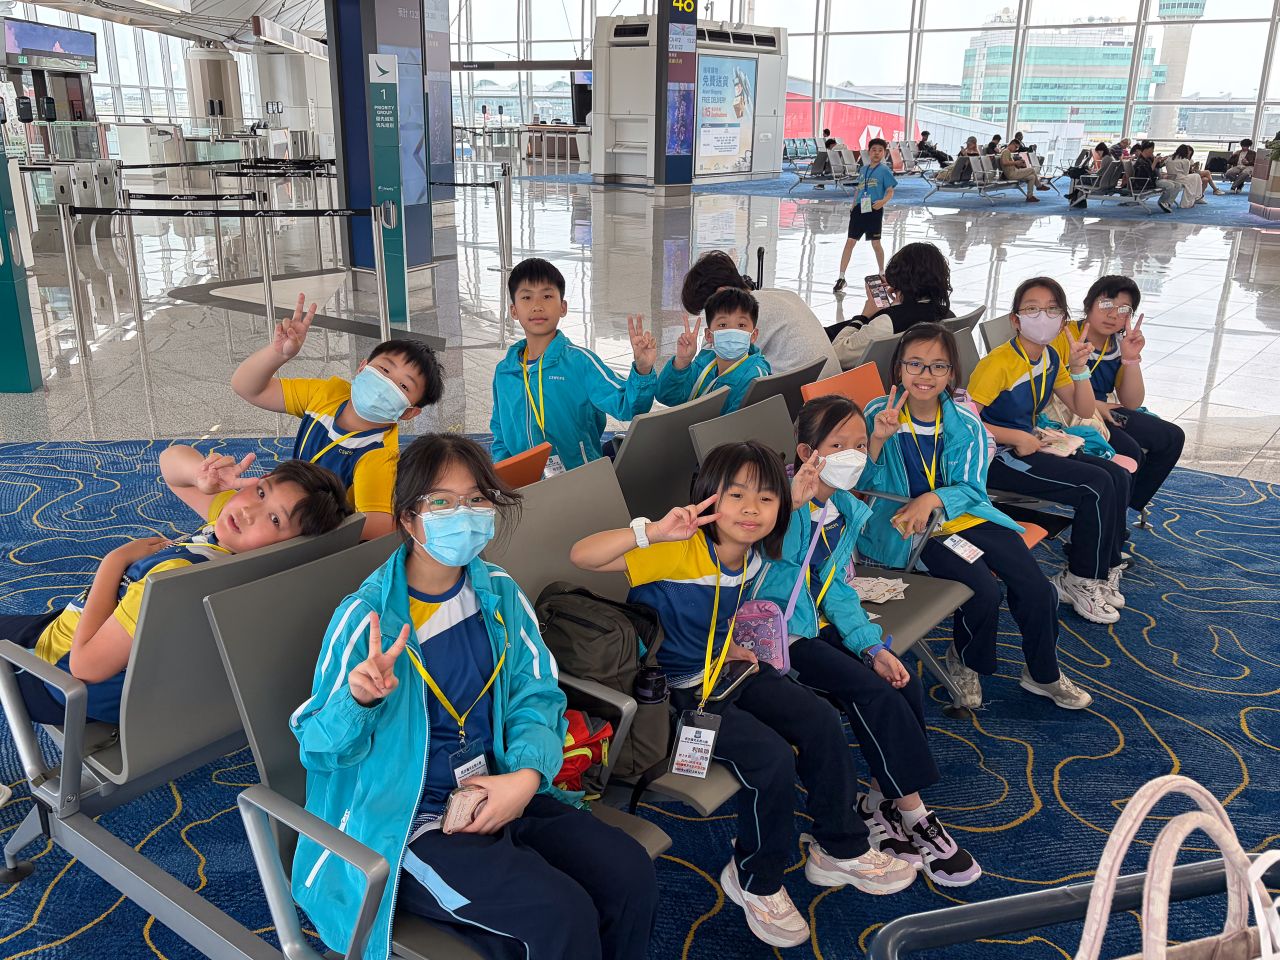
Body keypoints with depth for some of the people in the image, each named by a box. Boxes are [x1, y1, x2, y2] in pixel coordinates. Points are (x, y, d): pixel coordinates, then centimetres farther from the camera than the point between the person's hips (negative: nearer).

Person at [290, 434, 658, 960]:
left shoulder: (499, 593, 0)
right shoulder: (367, 616, -13)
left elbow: (536, 694, 2)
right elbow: (319, 749, -10)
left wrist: (526, 776, -15)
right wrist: (359, 699, -31)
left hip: (501, 793, 5)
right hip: (412, 823, -5)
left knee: (630, 876, -10)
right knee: (562, 914, -23)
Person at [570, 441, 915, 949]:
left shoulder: (752, 555, -3)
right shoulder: (679, 552, -26)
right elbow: (581, 555, -35)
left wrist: (736, 650, 1)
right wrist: (653, 531, -46)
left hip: (726, 667, 8)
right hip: (679, 692, -8)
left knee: (822, 722, -4)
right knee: (772, 759, -22)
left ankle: (840, 849, 17)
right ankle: (755, 881, 5)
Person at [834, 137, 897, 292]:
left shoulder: (884, 170, -1)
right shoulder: (863, 169, 13)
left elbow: (890, 192, -4)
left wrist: (883, 201, -24)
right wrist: (854, 205, 11)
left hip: (875, 210, -4)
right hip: (859, 209, 4)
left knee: (876, 244, 3)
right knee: (850, 242, -2)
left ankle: (881, 273, 24)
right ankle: (841, 277, -1)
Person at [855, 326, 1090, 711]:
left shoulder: (966, 424, 0)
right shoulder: (878, 415, -7)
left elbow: (970, 489, -6)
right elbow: (862, 485, -11)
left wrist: (932, 499, -27)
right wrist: (877, 440, -28)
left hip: (960, 513, 4)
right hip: (904, 526, -4)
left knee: (1036, 588, -8)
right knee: (984, 588, -24)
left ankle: (1043, 673, 20)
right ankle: (964, 661, 8)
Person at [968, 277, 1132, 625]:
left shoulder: (1052, 359, 7)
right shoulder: (999, 363, -19)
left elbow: (1083, 410, 11)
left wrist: (1079, 368, -5)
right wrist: (1017, 437, -20)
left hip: (1029, 446, 9)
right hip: (996, 457, -9)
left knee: (1118, 478, -3)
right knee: (1096, 486, -18)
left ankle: (1104, 570, 10)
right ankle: (1080, 581, 0)